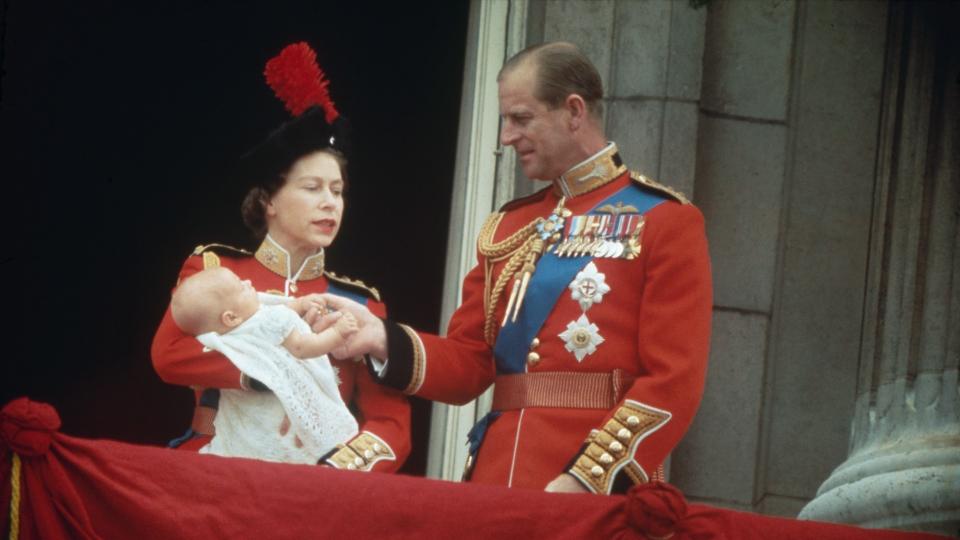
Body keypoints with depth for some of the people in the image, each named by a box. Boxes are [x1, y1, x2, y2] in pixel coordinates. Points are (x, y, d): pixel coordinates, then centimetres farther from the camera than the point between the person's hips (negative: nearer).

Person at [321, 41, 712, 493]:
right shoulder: (507, 228, 16)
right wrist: (385, 341, -3)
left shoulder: (664, 222, -3)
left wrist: (586, 481, -18)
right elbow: (470, 363, 15)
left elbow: (675, 380, -10)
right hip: (497, 485, 5)